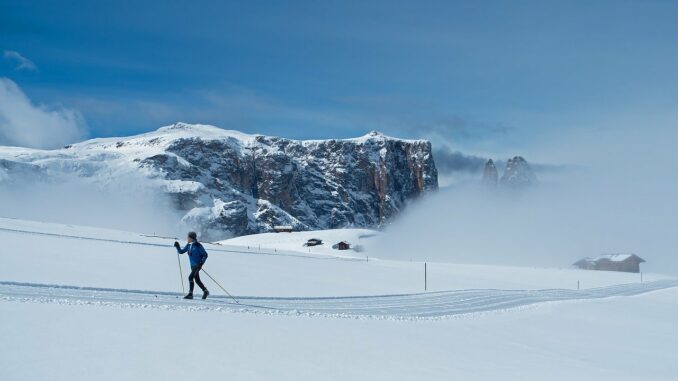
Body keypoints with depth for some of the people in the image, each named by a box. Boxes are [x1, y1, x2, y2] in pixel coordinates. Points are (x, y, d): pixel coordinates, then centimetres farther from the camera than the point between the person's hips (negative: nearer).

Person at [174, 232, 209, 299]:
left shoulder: (198, 245, -13)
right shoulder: (188, 245, 7)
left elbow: (205, 255, -11)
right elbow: (181, 251, 13)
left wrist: (202, 262, -20)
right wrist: (177, 247, -3)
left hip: (197, 265, -8)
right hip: (192, 265, 8)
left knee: (191, 277, -18)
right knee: (197, 280, 13)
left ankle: (190, 294, -15)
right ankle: (205, 291, 28)